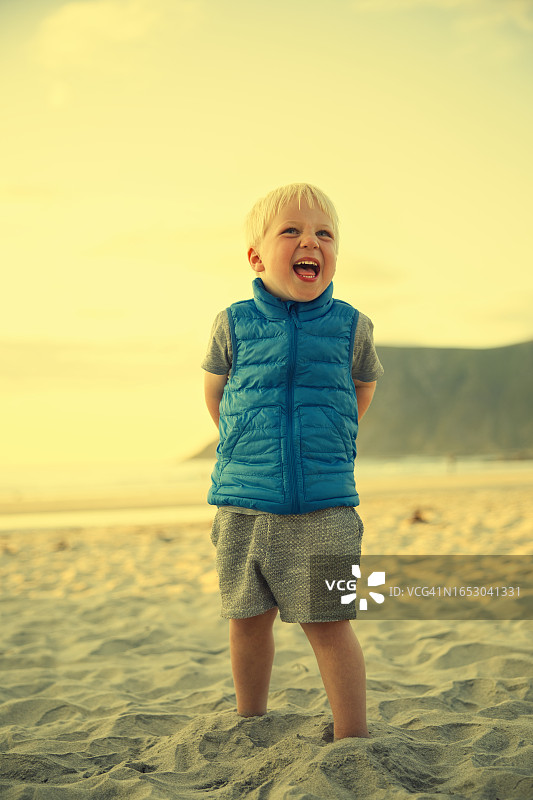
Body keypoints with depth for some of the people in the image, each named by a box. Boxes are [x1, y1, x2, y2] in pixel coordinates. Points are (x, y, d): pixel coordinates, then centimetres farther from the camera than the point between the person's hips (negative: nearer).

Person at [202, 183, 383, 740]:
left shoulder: (351, 326, 0)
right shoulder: (233, 324, -1)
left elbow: (363, 387, 20)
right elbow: (215, 392, 16)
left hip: (325, 509, -1)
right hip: (242, 504, 1)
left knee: (328, 624, -2)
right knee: (248, 621, 12)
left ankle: (352, 738, 11)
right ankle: (249, 724, 32)